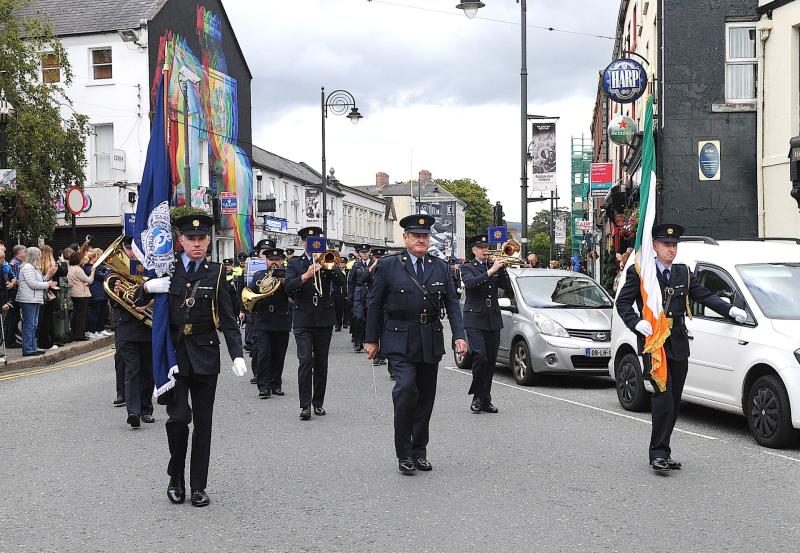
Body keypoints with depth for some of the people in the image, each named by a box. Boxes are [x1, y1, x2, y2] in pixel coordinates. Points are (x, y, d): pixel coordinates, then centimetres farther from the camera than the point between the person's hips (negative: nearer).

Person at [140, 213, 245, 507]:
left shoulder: (215, 273, 3)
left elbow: (228, 319, 1)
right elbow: (137, 303, 7)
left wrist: (237, 355, -10)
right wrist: (147, 287, -15)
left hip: (205, 353, 1)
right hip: (174, 352, -1)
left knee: (203, 421, 4)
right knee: (179, 416, -8)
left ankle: (199, 485, 14)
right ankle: (175, 477, 14)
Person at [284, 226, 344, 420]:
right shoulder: (295, 263, 6)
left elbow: (340, 281, -6)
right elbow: (289, 286, -10)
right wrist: (306, 275, -25)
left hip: (324, 319, 2)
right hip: (303, 320, -2)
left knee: (321, 363, 7)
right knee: (305, 361, -11)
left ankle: (318, 402, 16)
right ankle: (305, 405, -9)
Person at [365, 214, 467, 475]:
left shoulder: (441, 267, 8)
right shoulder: (388, 265, -1)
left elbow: (452, 303, 8)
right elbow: (374, 304, 3)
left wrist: (459, 335, -3)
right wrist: (372, 339, 1)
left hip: (431, 341, 4)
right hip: (400, 339, -4)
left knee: (426, 397, 9)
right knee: (406, 390, -18)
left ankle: (419, 451, 21)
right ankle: (404, 454, -6)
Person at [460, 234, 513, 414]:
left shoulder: (494, 266, 16)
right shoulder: (467, 267, 3)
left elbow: (508, 287, 5)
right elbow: (470, 283, -19)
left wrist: (502, 268, -7)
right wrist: (491, 271, -24)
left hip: (493, 320, 5)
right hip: (475, 320, -5)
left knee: (491, 361, 4)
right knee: (480, 357, -17)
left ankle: (486, 400, 12)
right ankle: (477, 397, -1)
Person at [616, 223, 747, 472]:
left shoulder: (683, 272, 15)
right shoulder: (639, 272, 0)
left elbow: (704, 295, 16)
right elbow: (622, 303, 0)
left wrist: (730, 310, 5)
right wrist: (637, 323, -15)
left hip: (678, 344, 6)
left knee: (674, 401, 6)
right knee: (663, 397, -15)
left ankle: (662, 452, 14)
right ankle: (658, 453, -10)